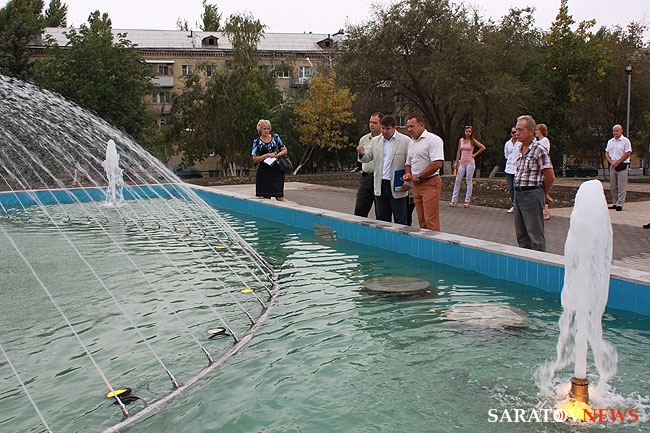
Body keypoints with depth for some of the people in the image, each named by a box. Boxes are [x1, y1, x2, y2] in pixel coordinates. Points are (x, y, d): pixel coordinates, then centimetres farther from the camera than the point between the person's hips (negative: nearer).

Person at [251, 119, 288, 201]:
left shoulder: (275, 137, 8)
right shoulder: (257, 142, 3)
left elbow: (284, 150, 11)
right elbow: (254, 160, -2)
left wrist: (277, 155, -8)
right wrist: (268, 155, -11)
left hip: (277, 171, 0)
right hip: (264, 173, 0)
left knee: (280, 197, -7)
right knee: (266, 197, 2)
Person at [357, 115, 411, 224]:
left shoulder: (405, 141, -4)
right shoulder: (375, 141, 9)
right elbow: (367, 158, 9)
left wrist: (409, 183, -9)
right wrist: (362, 154, -14)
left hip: (397, 186, -4)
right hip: (380, 186, 4)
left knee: (400, 221, 1)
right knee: (382, 219, 10)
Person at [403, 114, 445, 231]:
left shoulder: (433, 139, -10)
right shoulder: (411, 143, 17)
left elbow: (437, 164, -19)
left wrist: (419, 176, -12)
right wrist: (408, 174, 6)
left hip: (430, 183, -8)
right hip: (416, 185, 8)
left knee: (431, 221, -10)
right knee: (422, 220, 10)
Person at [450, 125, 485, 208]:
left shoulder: (473, 141, -1)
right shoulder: (460, 140, 9)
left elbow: (483, 147, -2)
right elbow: (458, 152, 12)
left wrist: (475, 154, -2)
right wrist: (456, 162, 7)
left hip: (470, 163, -3)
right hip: (462, 162, 3)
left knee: (469, 181, 0)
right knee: (457, 181, -2)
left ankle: (467, 201, 3)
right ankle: (454, 200, -1)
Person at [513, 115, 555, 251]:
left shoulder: (539, 150, -12)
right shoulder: (520, 149, 13)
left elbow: (550, 177, -11)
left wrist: (544, 195, 3)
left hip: (532, 195, -8)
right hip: (518, 194, 9)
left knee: (536, 235, -1)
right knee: (521, 235, 15)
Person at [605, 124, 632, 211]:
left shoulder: (625, 141, -3)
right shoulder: (610, 141, 14)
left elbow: (627, 154, -9)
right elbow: (607, 153, 13)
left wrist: (617, 162, -12)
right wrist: (611, 162, -4)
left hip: (622, 166, -6)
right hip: (612, 166, 6)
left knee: (621, 186, -5)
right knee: (612, 187, 7)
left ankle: (620, 204, -4)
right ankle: (615, 203, 15)